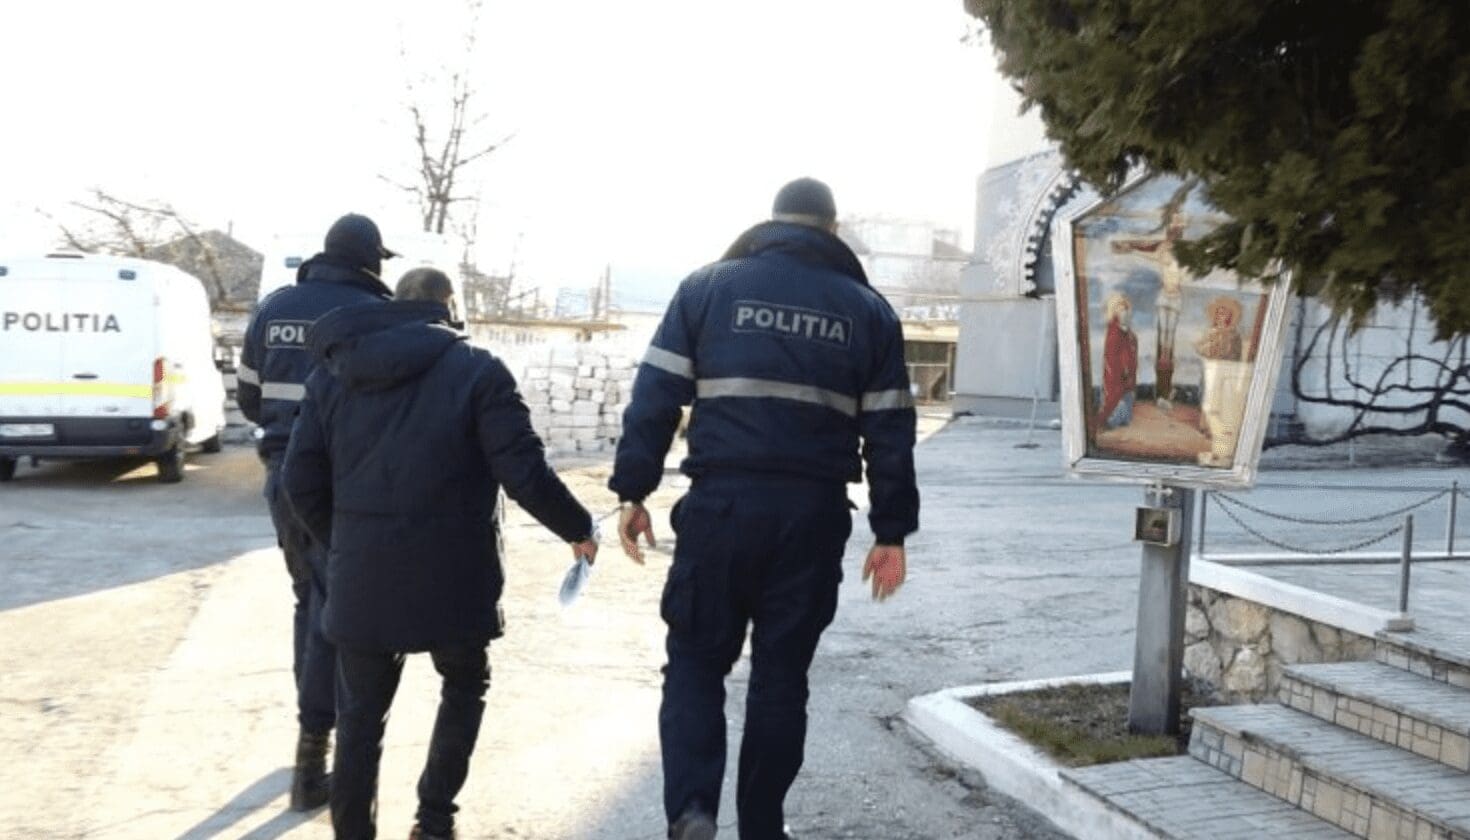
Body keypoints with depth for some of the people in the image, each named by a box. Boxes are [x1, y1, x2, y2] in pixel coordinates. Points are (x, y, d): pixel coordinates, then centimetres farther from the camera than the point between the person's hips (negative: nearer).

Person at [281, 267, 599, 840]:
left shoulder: (332, 374, 8)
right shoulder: (476, 370, -5)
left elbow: (301, 481, 8)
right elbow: (523, 471, -11)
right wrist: (577, 528, 4)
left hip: (362, 579, 3)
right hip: (450, 576, -2)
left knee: (360, 715, 15)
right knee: (464, 686, 22)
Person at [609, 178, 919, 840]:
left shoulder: (708, 286, 6)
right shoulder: (869, 309, 9)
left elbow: (655, 395, 0)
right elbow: (889, 432, 7)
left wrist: (633, 491, 4)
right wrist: (892, 532, 11)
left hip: (721, 503, -1)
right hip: (814, 513, 1)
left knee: (696, 661, 11)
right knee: (781, 673, 13)